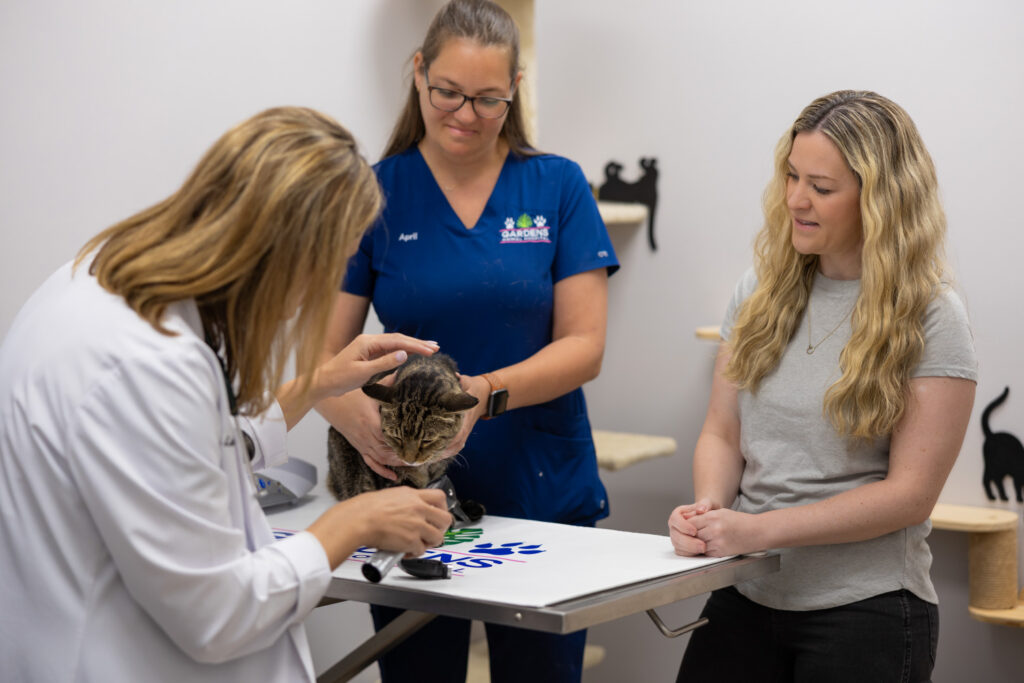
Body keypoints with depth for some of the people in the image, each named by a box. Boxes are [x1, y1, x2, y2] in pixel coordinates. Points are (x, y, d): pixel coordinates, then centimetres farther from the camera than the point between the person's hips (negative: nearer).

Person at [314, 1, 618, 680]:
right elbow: (321, 355, -3)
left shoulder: (558, 187, -1)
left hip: (543, 493, 0)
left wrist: (485, 392, -24)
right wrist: (356, 415, -25)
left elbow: (584, 345, -6)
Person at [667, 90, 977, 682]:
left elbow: (910, 494, -12)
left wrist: (760, 529, -20)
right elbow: (722, 434, 10)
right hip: (746, 596, 4)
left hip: (864, 611, -4)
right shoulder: (762, 292, 6)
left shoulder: (930, 317, -9)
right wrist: (709, 508, -12)